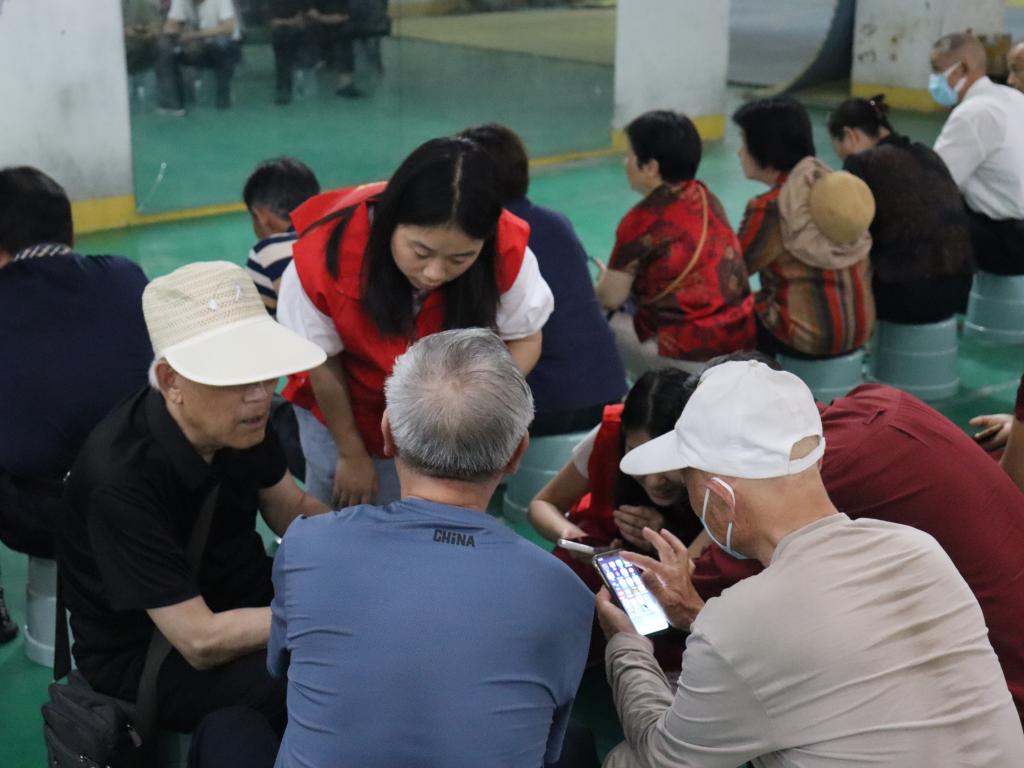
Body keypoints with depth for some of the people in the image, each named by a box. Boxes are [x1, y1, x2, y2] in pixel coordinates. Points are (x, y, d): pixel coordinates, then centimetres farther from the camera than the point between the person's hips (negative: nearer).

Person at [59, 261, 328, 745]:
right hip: (144, 656, -7)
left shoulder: (241, 416, -13)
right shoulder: (121, 478, -31)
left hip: (240, 598, 7)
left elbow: (292, 511, 4)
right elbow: (202, 642, -29)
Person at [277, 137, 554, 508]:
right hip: (343, 411, 0)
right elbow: (322, 363, -16)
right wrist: (351, 454, -3)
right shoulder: (325, 253, -33)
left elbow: (524, 339, -14)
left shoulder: (506, 253, -32)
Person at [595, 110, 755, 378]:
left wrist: (606, 278, 18)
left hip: (690, 359, -7)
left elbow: (611, 299, -5)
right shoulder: (705, 197, 6)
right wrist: (618, 274, 22)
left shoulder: (644, 220, -14)